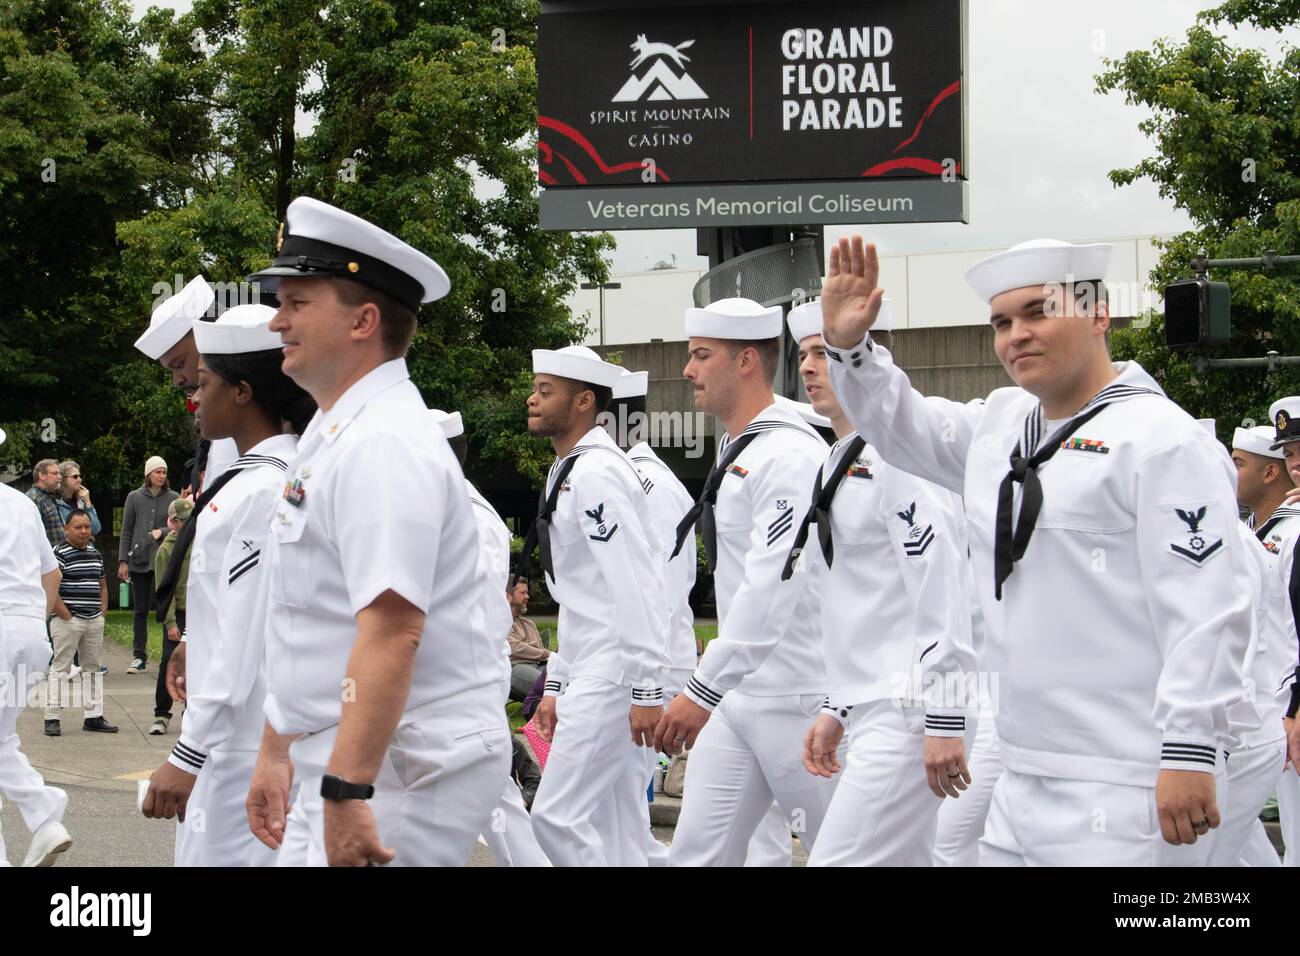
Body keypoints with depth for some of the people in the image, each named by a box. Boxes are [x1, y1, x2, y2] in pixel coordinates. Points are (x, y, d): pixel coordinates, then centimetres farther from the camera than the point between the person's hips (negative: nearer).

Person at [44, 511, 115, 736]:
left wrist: (102, 612, 12)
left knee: (93, 667, 12)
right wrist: (65, 615, -16)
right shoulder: (60, 554, -10)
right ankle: (52, 718, -1)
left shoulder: (96, 554, 13)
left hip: (94, 621, 7)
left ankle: (94, 717, 19)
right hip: (68, 622, -7)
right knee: (60, 667, -4)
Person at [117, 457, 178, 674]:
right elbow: (126, 532, 8)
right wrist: (123, 560, 2)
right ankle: (139, 657, 9)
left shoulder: (173, 498, 6)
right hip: (140, 561, 1)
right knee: (140, 610, 5)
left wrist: (163, 532, -11)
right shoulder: (134, 498, 8)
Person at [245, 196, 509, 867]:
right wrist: (276, 754, 23)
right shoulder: (334, 434, 15)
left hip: (403, 765, -10)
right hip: (339, 762, 10)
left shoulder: (382, 446, -18)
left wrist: (347, 792, -30)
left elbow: (392, 631, -27)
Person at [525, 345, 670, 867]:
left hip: (614, 674, -10)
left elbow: (635, 587, -21)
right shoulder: (568, 474, 19)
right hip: (591, 674, 10)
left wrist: (645, 689, -24)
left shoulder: (595, 474, -13)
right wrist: (557, 685, 22)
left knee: (557, 814, -12)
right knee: (610, 830, 10)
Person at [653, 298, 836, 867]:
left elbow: (773, 586, -24)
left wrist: (703, 690, -26)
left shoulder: (789, 455, -15)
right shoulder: (733, 451, 16)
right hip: (738, 693, 9)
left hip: (797, 697, -9)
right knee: (697, 854, 4)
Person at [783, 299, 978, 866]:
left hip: (909, 708, -10)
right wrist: (837, 710, 22)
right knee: (902, 860, 10)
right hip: (870, 710, 10)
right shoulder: (837, 464, 18)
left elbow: (943, 591, -18)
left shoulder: (894, 454, -12)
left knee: (838, 861, -13)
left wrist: (946, 719, -21)